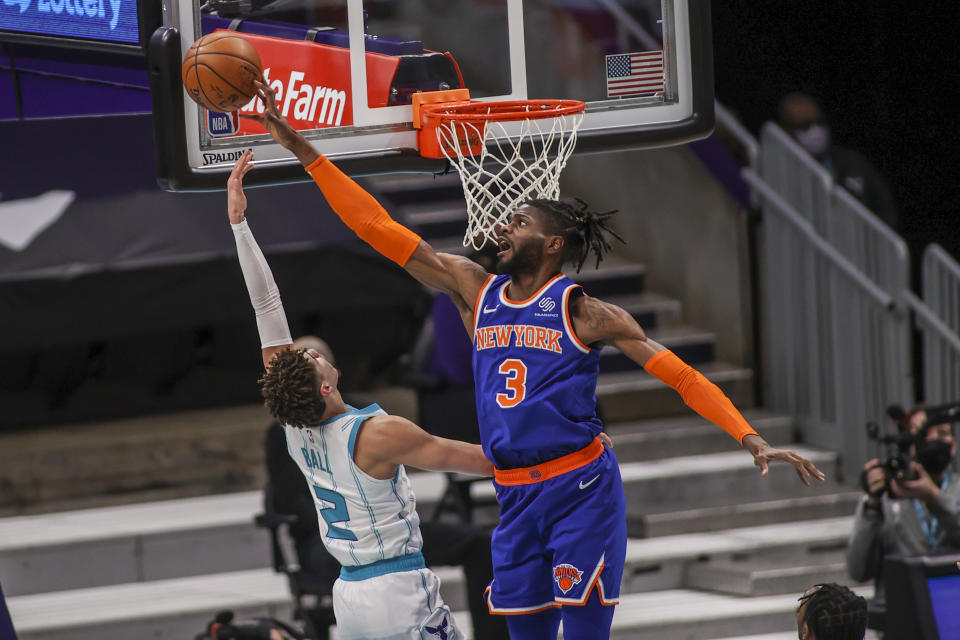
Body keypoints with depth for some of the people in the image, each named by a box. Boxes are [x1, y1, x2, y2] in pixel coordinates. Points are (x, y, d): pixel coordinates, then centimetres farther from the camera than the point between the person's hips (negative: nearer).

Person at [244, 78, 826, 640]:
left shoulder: (585, 312, -4)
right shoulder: (475, 291, 9)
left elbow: (681, 375, -5)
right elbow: (379, 228, 8)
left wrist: (752, 440, -16)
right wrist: (303, 150, 5)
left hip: (581, 487, -5)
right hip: (516, 495, 5)